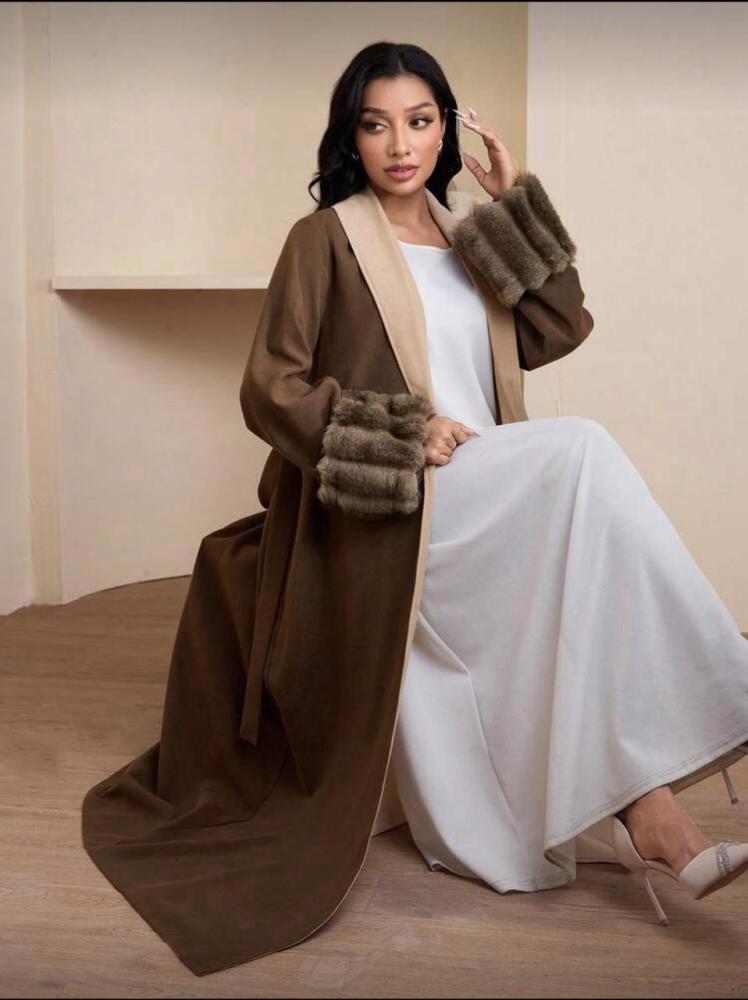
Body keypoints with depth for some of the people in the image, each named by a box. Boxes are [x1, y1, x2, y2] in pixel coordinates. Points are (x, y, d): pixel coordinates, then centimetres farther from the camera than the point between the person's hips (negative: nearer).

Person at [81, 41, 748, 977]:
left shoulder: (467, 239, 18)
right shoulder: (324, 238, 1)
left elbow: (554, 335, 8)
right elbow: (268, 389, -4)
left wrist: (516, 207, 5)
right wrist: (402, 434, -14)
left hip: (483, 502, 7)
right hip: (392, 510, -7)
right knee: (582, 456, -27)